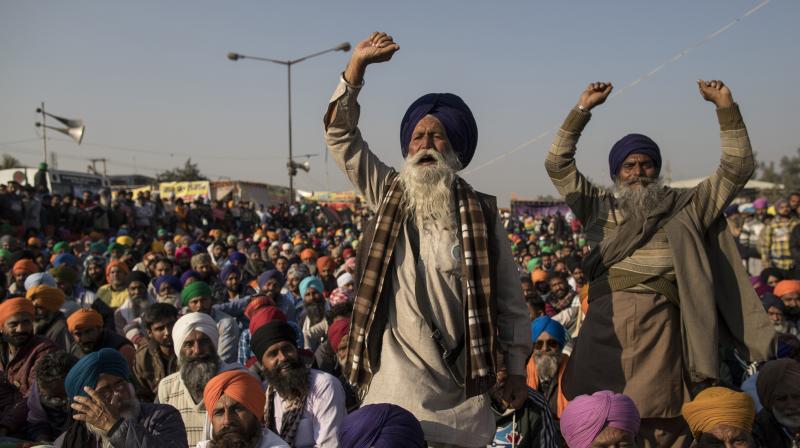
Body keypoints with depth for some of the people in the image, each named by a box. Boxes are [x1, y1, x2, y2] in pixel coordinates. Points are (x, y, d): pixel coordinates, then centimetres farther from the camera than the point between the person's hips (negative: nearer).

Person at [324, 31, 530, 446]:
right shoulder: (389, 197, 7)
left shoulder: (482, 213, 2)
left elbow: (510, 302, 5)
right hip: (394, 382, 1)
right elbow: (341, 136, 5)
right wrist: (357, 65, -4)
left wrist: (516, 370, 3)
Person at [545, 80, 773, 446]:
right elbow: (557, 165, 14)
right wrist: (583, 109, 8)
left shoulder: (684, 207, 18)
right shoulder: (600, 207, 19)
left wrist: (726, 108, 7)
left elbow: (737, 169, 15)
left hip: (660, 320, 0)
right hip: (607, 319, 1)